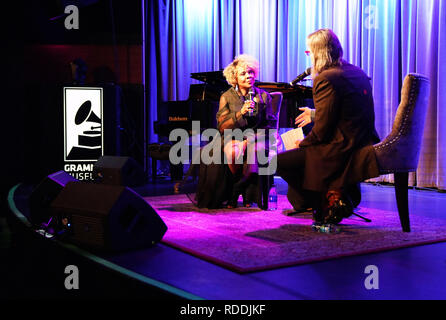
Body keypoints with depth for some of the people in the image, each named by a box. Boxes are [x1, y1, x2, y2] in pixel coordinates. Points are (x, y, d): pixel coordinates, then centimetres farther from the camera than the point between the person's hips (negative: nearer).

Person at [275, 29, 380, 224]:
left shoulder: (325, 79, -16)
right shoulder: (357, 72, 11)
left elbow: (322, 131, -17)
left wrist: (302, 143, 2)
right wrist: (315, 114, 31)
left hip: (343, 152, -10)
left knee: (279, 162, -1)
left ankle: (328, 200, 3)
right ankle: (346, 193, 22)